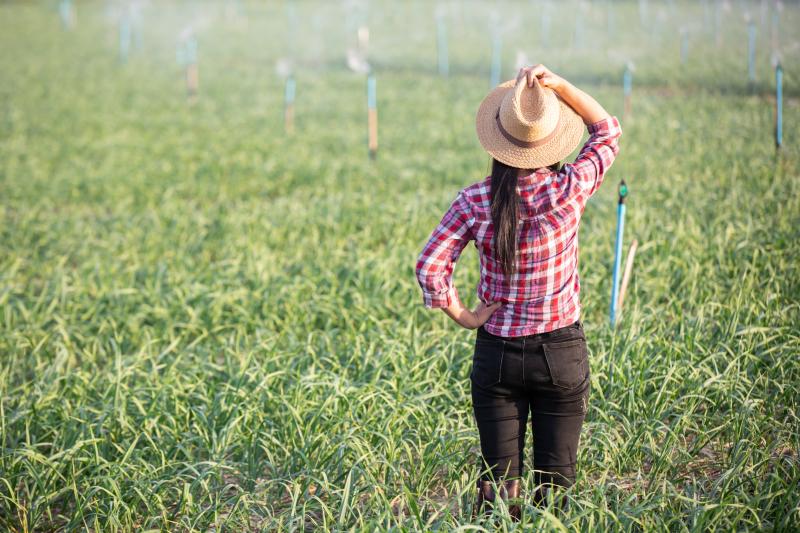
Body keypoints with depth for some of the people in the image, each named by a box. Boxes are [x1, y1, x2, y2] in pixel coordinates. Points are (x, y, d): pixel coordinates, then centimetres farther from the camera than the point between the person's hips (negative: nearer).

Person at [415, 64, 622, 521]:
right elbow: (608, 131, 4)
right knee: (554, 482, 8)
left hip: (496, 353, 1)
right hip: (562, 351, -1)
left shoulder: (474, 201, -10)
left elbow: (430, 266, -13)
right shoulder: (569, 190, -12)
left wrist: (462, 315, 0)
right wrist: (558, 84, -6)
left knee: (498, 480, 9)